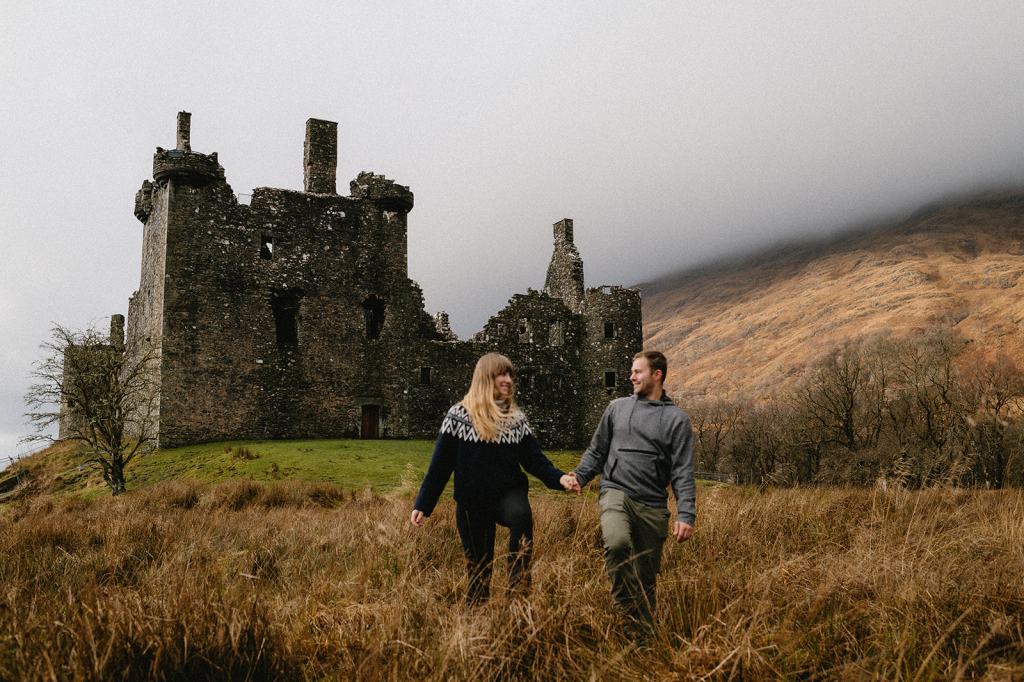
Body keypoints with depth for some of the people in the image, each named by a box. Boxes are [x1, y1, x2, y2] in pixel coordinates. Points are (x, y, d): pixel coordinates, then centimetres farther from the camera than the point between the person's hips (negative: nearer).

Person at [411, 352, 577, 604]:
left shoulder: (516, 417, 6)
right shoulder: (459, 415, -2)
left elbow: (534, 459, 3)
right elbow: (440, 464, -1)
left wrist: (559, 478, -16)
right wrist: (422, 504, -4)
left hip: (508, 493, 1)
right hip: (472, 502, -1)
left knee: (521, 515, -33)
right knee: (479, 568, 5)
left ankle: (519, 588, -22)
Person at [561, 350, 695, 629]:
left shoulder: (676, 419, 4)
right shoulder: (617, 408, 13)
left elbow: (682, 473, 0)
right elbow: (597, 451, 18)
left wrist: (686, 515, -11)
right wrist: (579, 475, 0)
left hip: (653, 505, 0)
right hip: (615, 492, 0)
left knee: (647, 576, 7)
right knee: (617, 542, -31)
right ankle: (625, 606, -14)